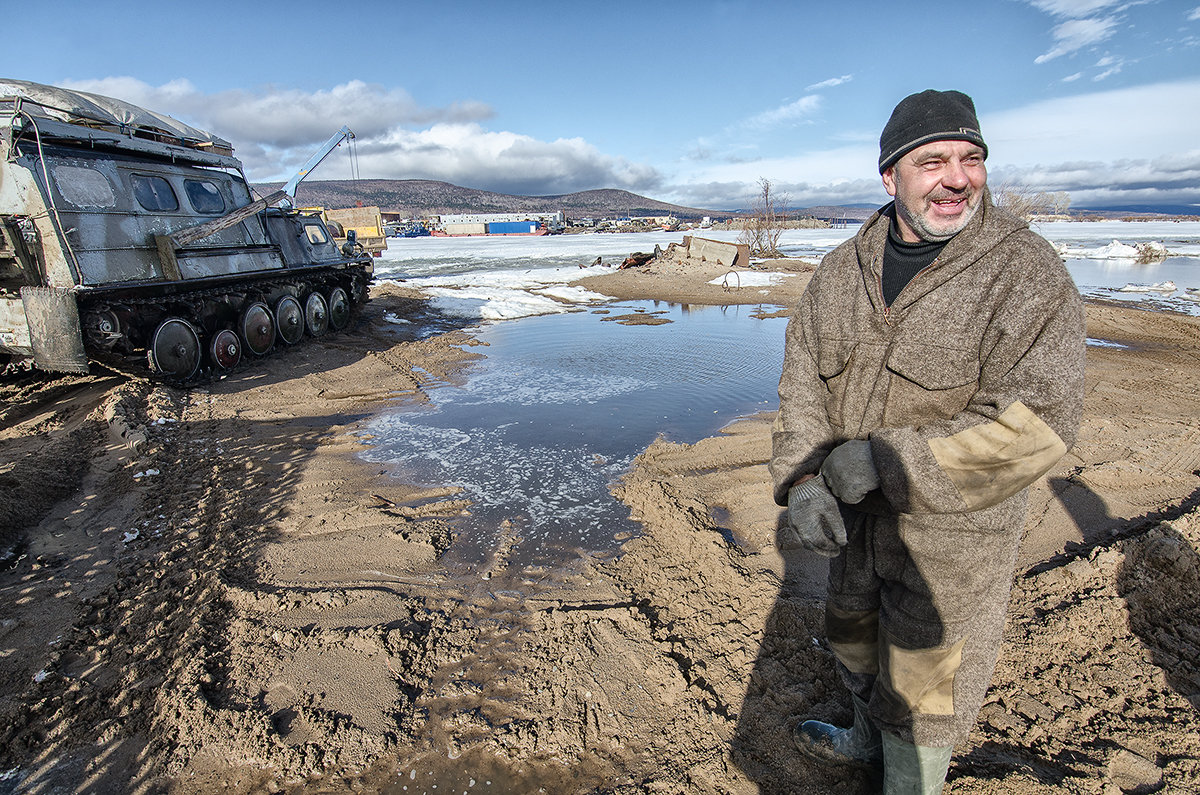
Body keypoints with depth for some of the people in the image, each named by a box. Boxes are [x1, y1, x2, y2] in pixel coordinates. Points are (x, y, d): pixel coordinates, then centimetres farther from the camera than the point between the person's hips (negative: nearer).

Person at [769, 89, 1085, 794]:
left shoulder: (1029, 274, -18)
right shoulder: (844, 268, -2)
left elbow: (1036, 425, -26)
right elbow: (803, 377, -3)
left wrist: (884, 459, -28)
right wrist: (803, 476, -17)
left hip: (950, 531, -5)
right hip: (856, 518, 6)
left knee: (923, 684, 14)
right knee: (856, 638, 29)